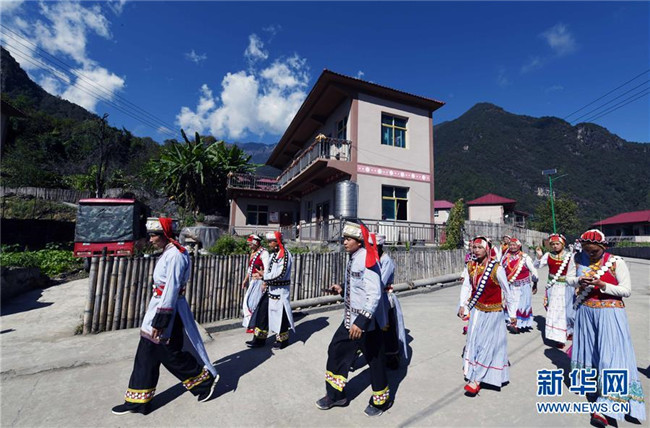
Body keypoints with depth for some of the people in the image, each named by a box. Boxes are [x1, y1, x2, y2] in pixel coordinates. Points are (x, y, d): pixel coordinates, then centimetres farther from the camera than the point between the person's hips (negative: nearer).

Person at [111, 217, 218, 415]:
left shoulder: (175, 255, -22)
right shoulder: (168, 253, 10)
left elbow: (171, 290, -24)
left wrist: (160, 321, -22)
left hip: (169, 309, -9)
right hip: (159, 306, 9)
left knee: (171, 354, 4)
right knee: (146, 354, 15)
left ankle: (205, 380, 23)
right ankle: (137, 401, 30)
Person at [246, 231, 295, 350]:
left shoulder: (285, 254, -18)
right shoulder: (274, 254, 11)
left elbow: (280, 274, -24)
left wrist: (264, 275, -13)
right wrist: (265, 281, 1)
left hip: (280, 291, -8)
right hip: (270, 289, 8)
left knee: (280, 315, 5)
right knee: (262, 311, 11)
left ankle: (282, 340, 25)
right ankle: (260, 339, 25)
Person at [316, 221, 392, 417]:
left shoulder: (368, 260, -23)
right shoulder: (353, 258, 4)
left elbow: (374, 295, -29)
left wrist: (361, 322, -32)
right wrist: (341, 289, 3)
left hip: (367, 322, -9)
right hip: (350, 319, 9)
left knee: (375, 360, 11)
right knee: (336, 351, 15)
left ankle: (381, 400, 36)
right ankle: (335, 394, 35)